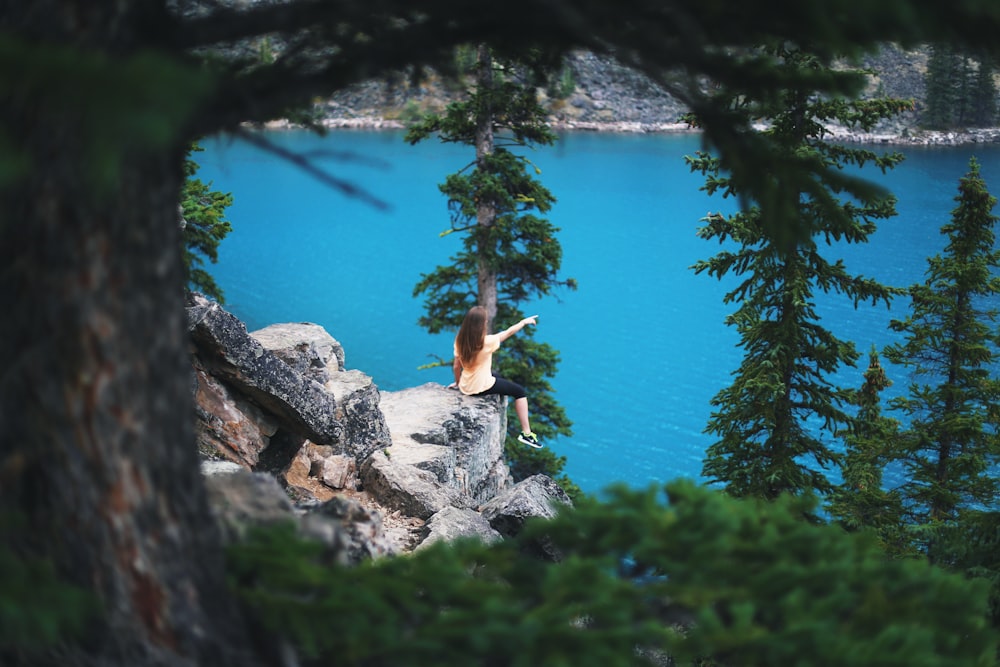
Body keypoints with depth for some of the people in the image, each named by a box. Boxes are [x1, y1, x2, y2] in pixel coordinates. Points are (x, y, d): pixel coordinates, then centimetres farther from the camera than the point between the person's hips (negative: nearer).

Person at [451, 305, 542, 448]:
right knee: (520, 391, 12)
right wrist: (525, 321, 8)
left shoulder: (460, 341, -7)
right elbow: (508, 332, -8)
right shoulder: (487, 342, -23)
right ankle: (526, 433, 9)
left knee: (497, 377, 35)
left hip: (465, 387, 7)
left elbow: (456, 366, 0)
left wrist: (458, 382, 19)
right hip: (482, 388, -7)